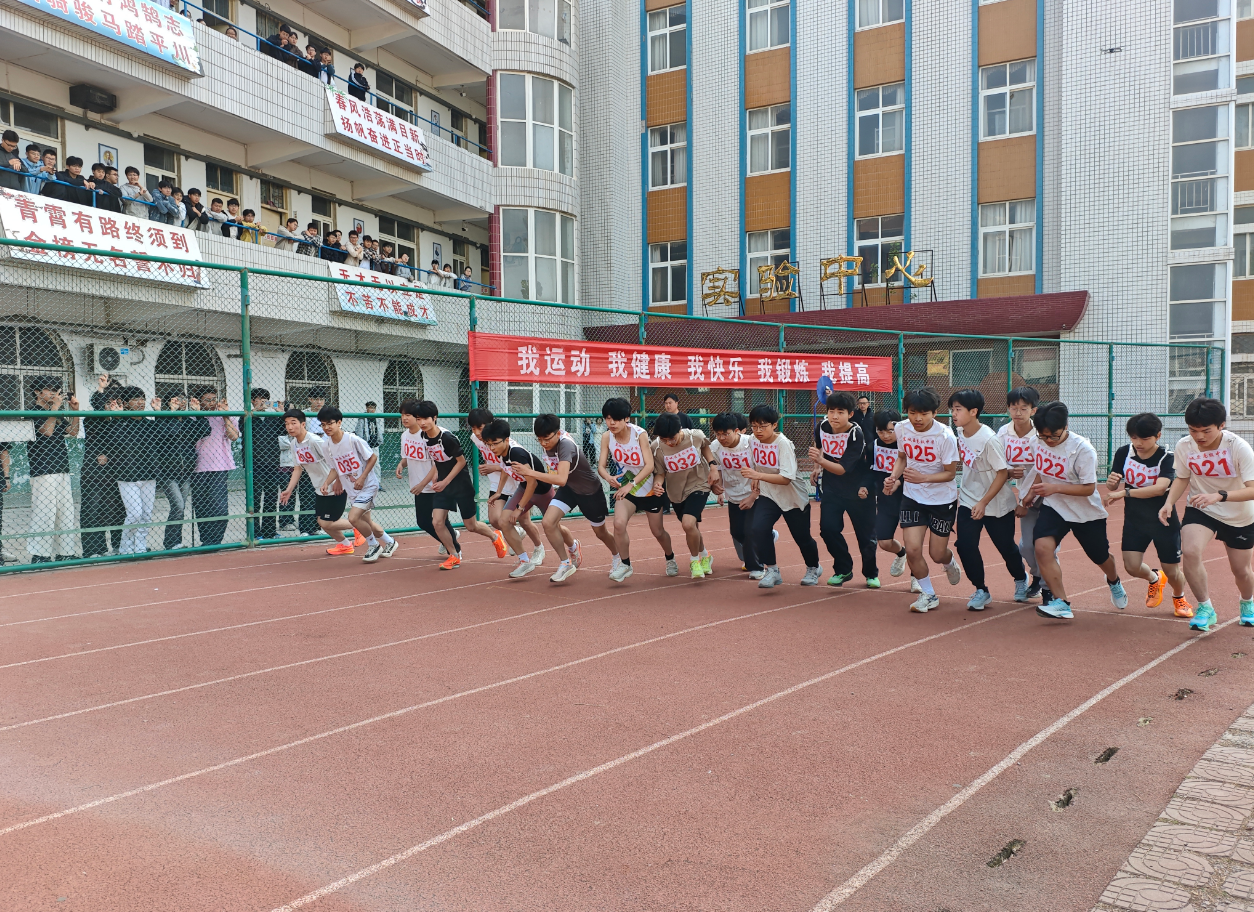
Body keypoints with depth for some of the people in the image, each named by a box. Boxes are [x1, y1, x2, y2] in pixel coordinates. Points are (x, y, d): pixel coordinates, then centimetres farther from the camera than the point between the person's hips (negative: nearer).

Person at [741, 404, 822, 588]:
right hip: (768, 496, 4)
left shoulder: (783, 443, -25)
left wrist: (758, 476, -40)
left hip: (794, 498, -4)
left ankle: (813, 568, 40)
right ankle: (772, 571, -6)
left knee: (802, 538, 10)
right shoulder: (754, 441, -8)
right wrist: (756, 487, 6)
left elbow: (786, 478, -32)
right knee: (758, 528, -21)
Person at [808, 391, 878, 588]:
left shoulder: (856, 435, -23)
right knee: (828, 528, -12)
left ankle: (871, 574, 25)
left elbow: (842, 469, -29)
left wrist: (820, 461, -44)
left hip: (858, 490, -3)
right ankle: (843, 570, 10)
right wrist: (817, 468, 7)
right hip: (831, 488, 4)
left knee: (865, 534, 0)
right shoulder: (822, 427, -9)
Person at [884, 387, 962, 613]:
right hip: (912, 497, 3)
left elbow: (950, 473, -16)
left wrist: (923, 477, -32)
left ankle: (950, 561, 45)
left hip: (943, 499, -3)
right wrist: (894, 476, -9)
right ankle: (929, 595, 13)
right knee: (912, 549, -10)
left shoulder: (945, 436, -21)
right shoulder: (902, 429, -8)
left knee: (937, 554, 4)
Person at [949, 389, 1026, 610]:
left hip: (996, 504, -5)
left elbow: (1003, 473, -20)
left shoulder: (989, 439, -25)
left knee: (1006, 546, 11)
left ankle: (1020, 579, 41)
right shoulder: (960, 433, -5)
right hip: (968, 500, 5)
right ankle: (981, 590, 9)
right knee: (965, 546, -8)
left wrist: (983, 503, -21)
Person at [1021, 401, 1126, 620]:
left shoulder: (1083, 449, -25)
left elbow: (1089, 488, -24)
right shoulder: (1038, 442, -8)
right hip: (1053, 507, 3)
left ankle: (1114, 582, 54)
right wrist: (1030, 493, 2)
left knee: (1101, 558, 17)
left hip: (1087, 512, -3)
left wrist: (1055, 488, -33)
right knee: (1043, 547, -24)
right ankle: (1060, 603, -18)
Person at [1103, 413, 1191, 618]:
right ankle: (1154, 579, 27)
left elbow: (1160, 488, -36)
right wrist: (1111, 483, -28)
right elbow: (1113, 488, -3)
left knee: (1172, 571, 6)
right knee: (1132, 567, -10)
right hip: (1134, 520, 2)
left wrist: (1124, 492, -45)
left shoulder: (1167, 458, -19)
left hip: (1164, 521, -2)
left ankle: (1179, 598, 42)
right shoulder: (1123, 453, -10)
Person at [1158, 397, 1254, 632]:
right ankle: (1205, 608, -9)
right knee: (1190, 551, -28)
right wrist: (1169, 502, -16)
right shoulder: (1184, 446, -16)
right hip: (1199, 510, 1)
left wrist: (1218, 496, -48)